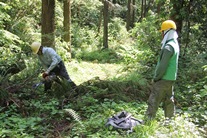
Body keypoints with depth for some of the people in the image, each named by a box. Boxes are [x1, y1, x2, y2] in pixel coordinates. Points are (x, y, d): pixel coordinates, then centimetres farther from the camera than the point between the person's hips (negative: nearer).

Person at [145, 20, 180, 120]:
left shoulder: (168, 47, -20)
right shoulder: (175, 44, 11)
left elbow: (162, 66, -22)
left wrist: (156, 78, -10)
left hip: (164, 79, -10)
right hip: (171, 78, 10)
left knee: (153, 101, -5)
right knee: (168, 100, 17)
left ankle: (148, 120, -1)